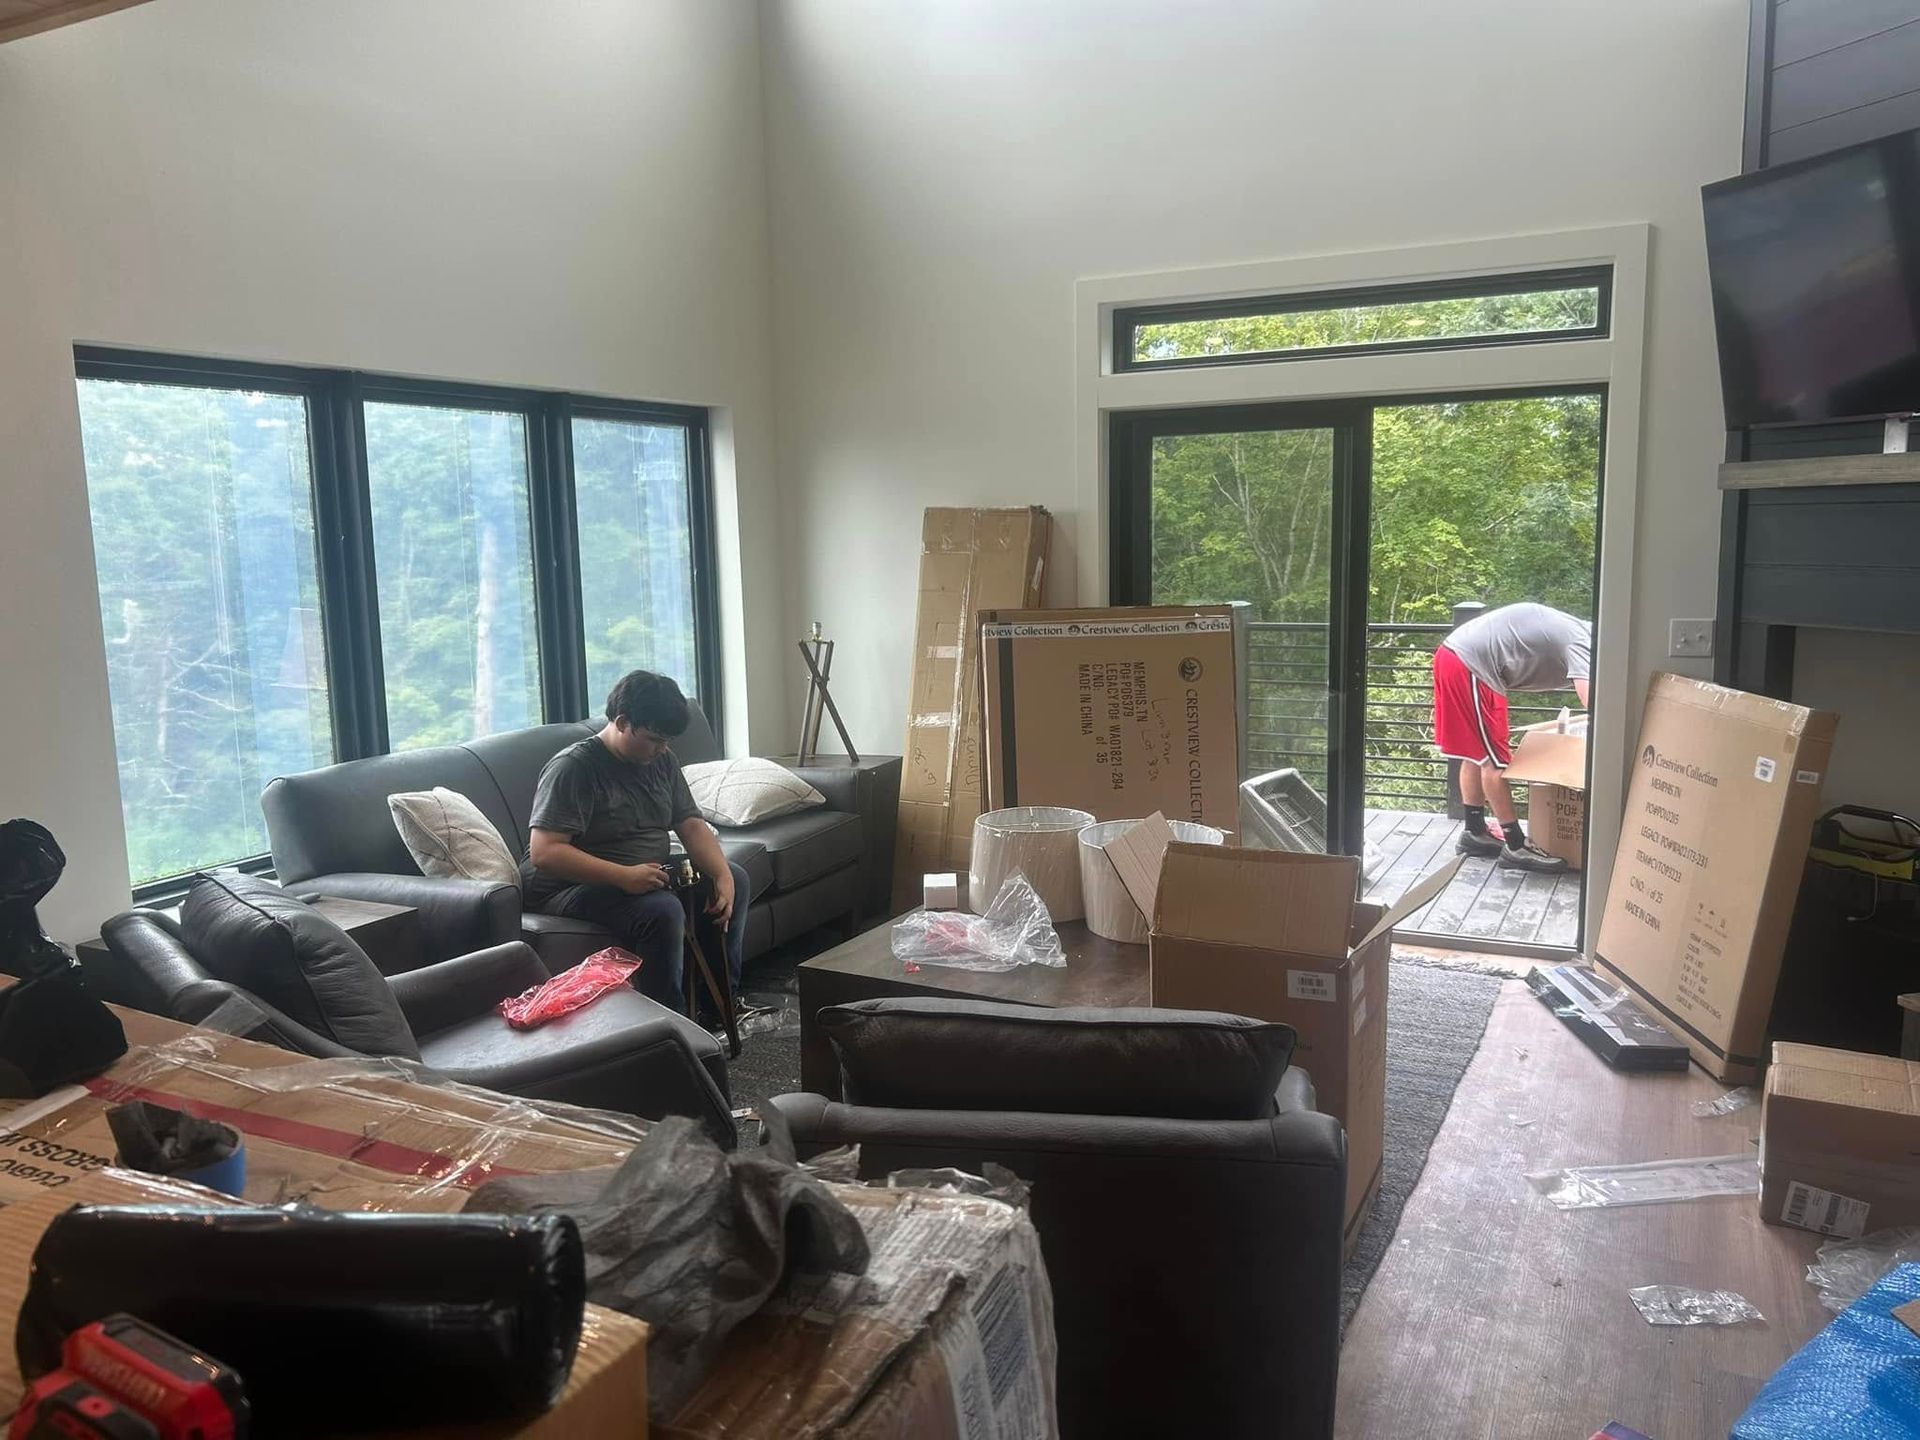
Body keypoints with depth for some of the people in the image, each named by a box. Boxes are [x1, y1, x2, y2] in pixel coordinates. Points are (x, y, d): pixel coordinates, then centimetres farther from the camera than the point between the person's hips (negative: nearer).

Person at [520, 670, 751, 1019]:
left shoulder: (661, 760, 5)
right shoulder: (573, 767, -19)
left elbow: (691, 825, 3)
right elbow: (543, 852, -27)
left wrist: (722, 876, -16)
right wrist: (624, 877, -35)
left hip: (649, 874, 9)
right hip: (572, 887, -9)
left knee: (735, 878, 0)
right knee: (662, 910, -33)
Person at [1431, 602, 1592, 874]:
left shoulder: (1578, 635, 17)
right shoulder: (1581, 644, -12)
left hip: (1454, 657, 10)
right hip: (1468, 665, -10)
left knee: (1477, 754, 18)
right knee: (1494, 759, -3)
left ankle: (1475, 833, 29)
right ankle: (1516, 847, 5)